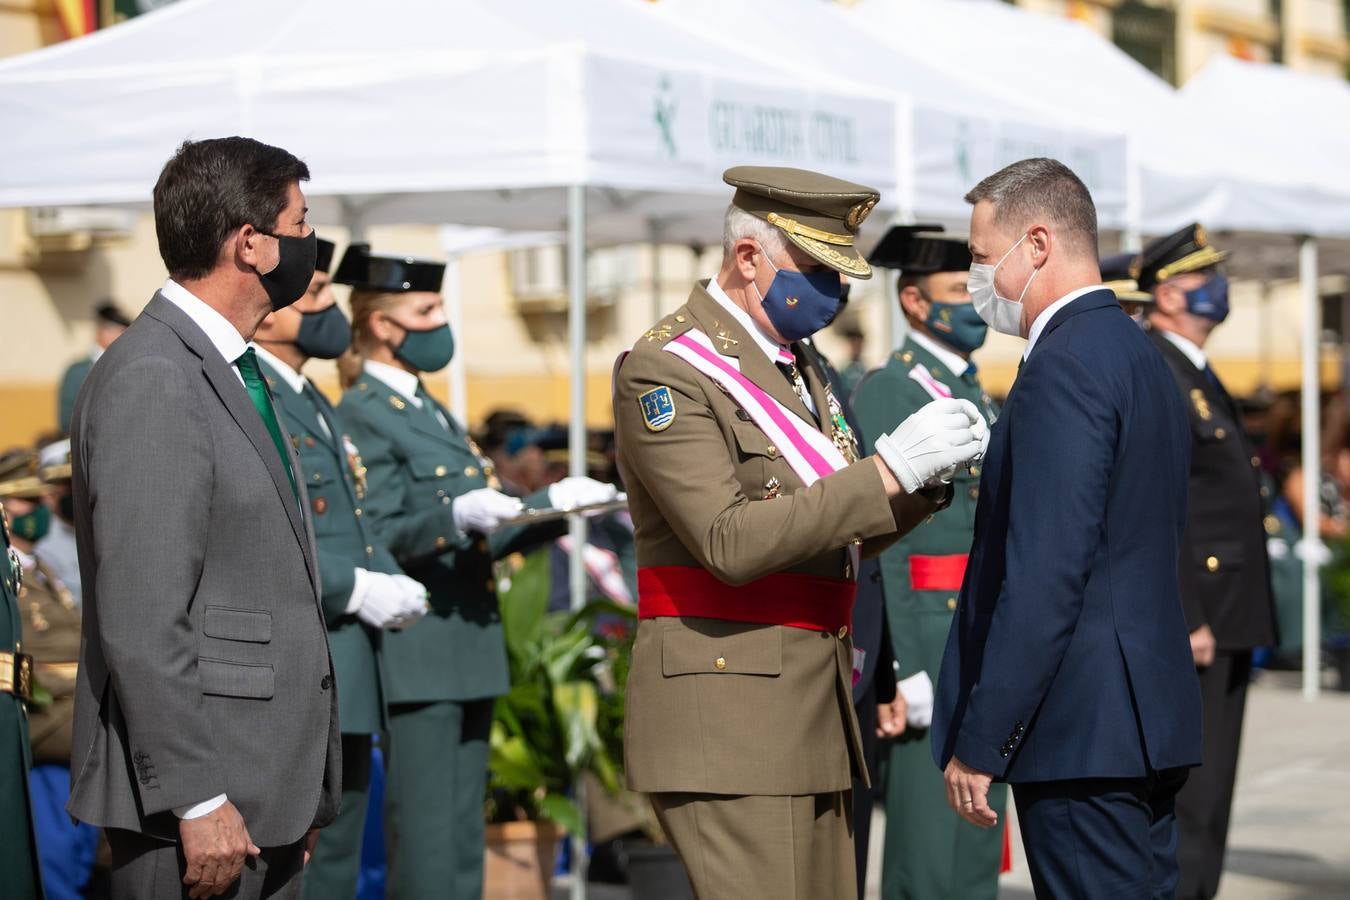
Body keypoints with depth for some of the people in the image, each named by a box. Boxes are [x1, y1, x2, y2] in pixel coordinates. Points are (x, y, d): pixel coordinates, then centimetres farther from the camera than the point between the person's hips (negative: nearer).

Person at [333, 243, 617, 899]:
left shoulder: (430, 412, 20)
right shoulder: (362, 415, -9)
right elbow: (374, 540, -18)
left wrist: (555, 503, 18)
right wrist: (457, 517, -31)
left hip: (469, 646, 9)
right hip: (416, 654, -9)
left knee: (463, 841, 11)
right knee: (424, 842, -8)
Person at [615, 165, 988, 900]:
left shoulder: (795, 366, 17)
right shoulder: (664, 370, -12)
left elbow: (844, 532, 18)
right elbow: (730, 543, -23)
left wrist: (927, 473, -2)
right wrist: (888, 471, -24)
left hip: (813, 705, 9)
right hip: (726, 718, -9)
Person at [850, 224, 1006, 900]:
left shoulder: (977, 396, 17)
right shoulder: (886, 393, -10)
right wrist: (904, 668, -21)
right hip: (926, 634, -8)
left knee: (980, 830, 12)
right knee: (926, 835, -5)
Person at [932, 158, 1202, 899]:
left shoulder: (1065, 366, -15)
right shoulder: (1139, 356, 16)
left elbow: (1044, 577, -21)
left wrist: (978, 744, -18)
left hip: (1080, 728, -10)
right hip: (1150, 718, 10)